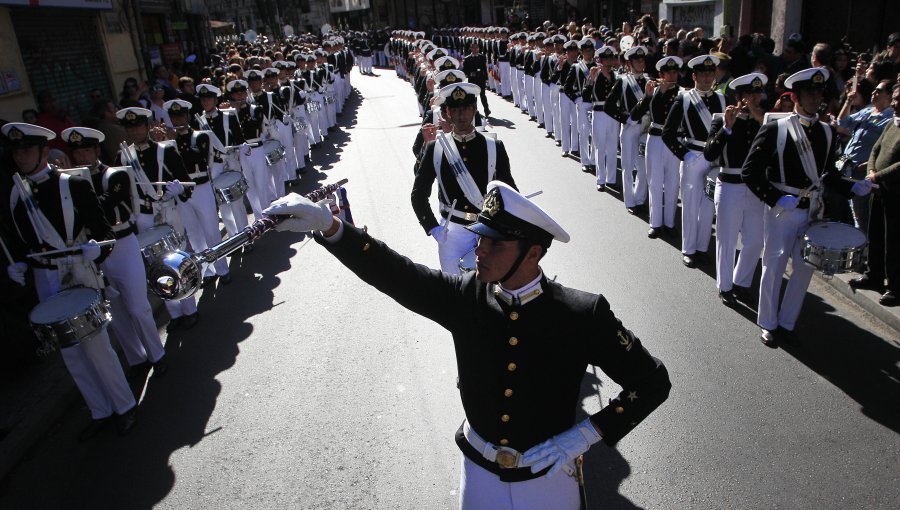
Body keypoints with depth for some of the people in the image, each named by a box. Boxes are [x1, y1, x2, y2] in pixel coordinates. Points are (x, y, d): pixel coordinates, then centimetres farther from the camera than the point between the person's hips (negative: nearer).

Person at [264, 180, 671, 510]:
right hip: (479, 473, 2)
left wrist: (584, 435, -20)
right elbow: (392, 271, -18)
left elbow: (652, 382, -13)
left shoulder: (583, 315, -21)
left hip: (547, 477, -2)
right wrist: (327, 225, -32)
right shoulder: (465, 298, -14)